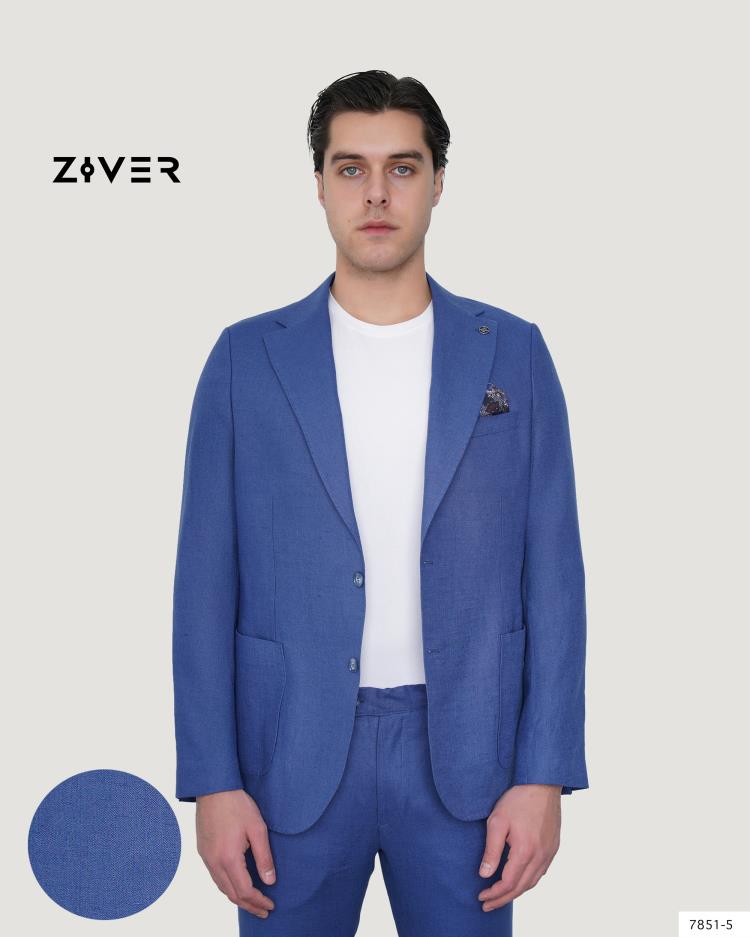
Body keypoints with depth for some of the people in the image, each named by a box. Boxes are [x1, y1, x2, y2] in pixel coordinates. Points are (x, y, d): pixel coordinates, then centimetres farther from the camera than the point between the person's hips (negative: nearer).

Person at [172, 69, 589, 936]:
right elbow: (207, 582, 0)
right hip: (291, 755, 0)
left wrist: (544, 773, -4)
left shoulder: (513, 353, 1)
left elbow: (552, 572, 0)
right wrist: (212, 780, -4)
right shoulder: (246, 358, 0)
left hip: (464, 754, 1)